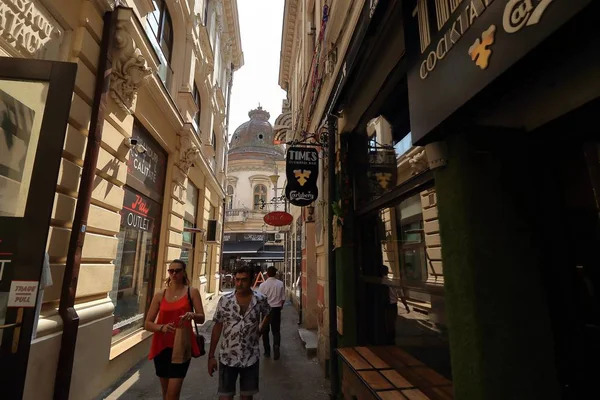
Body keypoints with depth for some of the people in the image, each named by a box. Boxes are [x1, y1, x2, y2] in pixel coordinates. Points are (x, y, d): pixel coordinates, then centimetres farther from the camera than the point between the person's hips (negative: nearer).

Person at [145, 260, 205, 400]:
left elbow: (202, 319, -5)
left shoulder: (192, 292, -3)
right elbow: (148, 324, 3)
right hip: (161, 346, 3)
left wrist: (192, 315, -28)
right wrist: (162, 327, -18)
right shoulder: (160, 295, 3)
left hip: (181, 347, -3)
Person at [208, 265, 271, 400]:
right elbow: (217, 327, -2)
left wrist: (259, 330, 3)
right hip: (227, 358, 0)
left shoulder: (260, 299, -9)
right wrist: (211, 356, -1)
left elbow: (268, 315, 13)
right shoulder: (224, 300, -10)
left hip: (250, 358, 1)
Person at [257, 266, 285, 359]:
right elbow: (283, 298, -3)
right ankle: (276, 347, -7)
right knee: (276, 331, 13)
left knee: (265, 331, 15)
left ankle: (267, 351, 23)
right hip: (276, 309, 1)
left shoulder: (263, 285, -12)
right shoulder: (280, 284, -8)